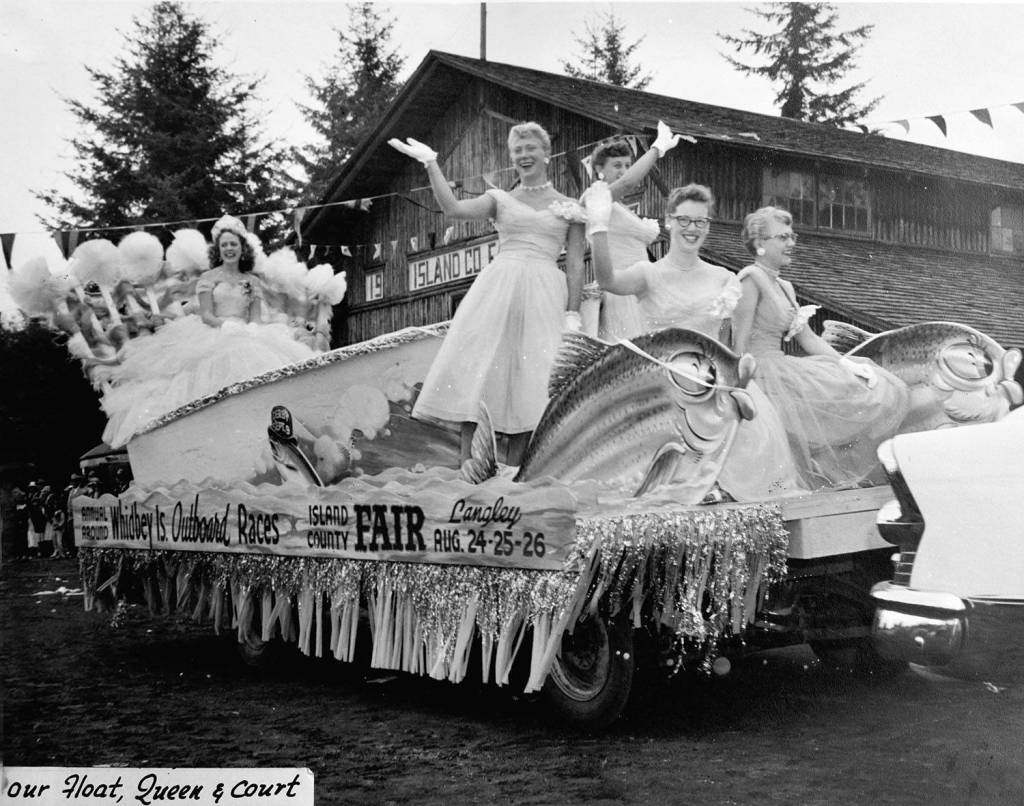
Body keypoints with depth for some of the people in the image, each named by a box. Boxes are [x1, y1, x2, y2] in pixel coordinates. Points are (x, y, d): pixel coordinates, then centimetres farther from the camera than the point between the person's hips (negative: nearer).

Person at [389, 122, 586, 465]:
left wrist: (572, 314, -2)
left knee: (528, 387, -5)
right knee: (478, 375, -9)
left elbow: (575, 266, 7)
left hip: (544, 297, 0)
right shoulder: (500, 199, 14)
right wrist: (430, 163, -6)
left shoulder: (569, 208, 12)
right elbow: (454, 208, -4)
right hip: (496, 291, 1)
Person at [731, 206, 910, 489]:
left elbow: (808, 339, 16)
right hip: (763, 375, -9)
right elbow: (739, 344, -16)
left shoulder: (785, 287, 19)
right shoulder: (751, 279, -10)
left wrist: (845, 363, 4)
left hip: (782, 368, 10)